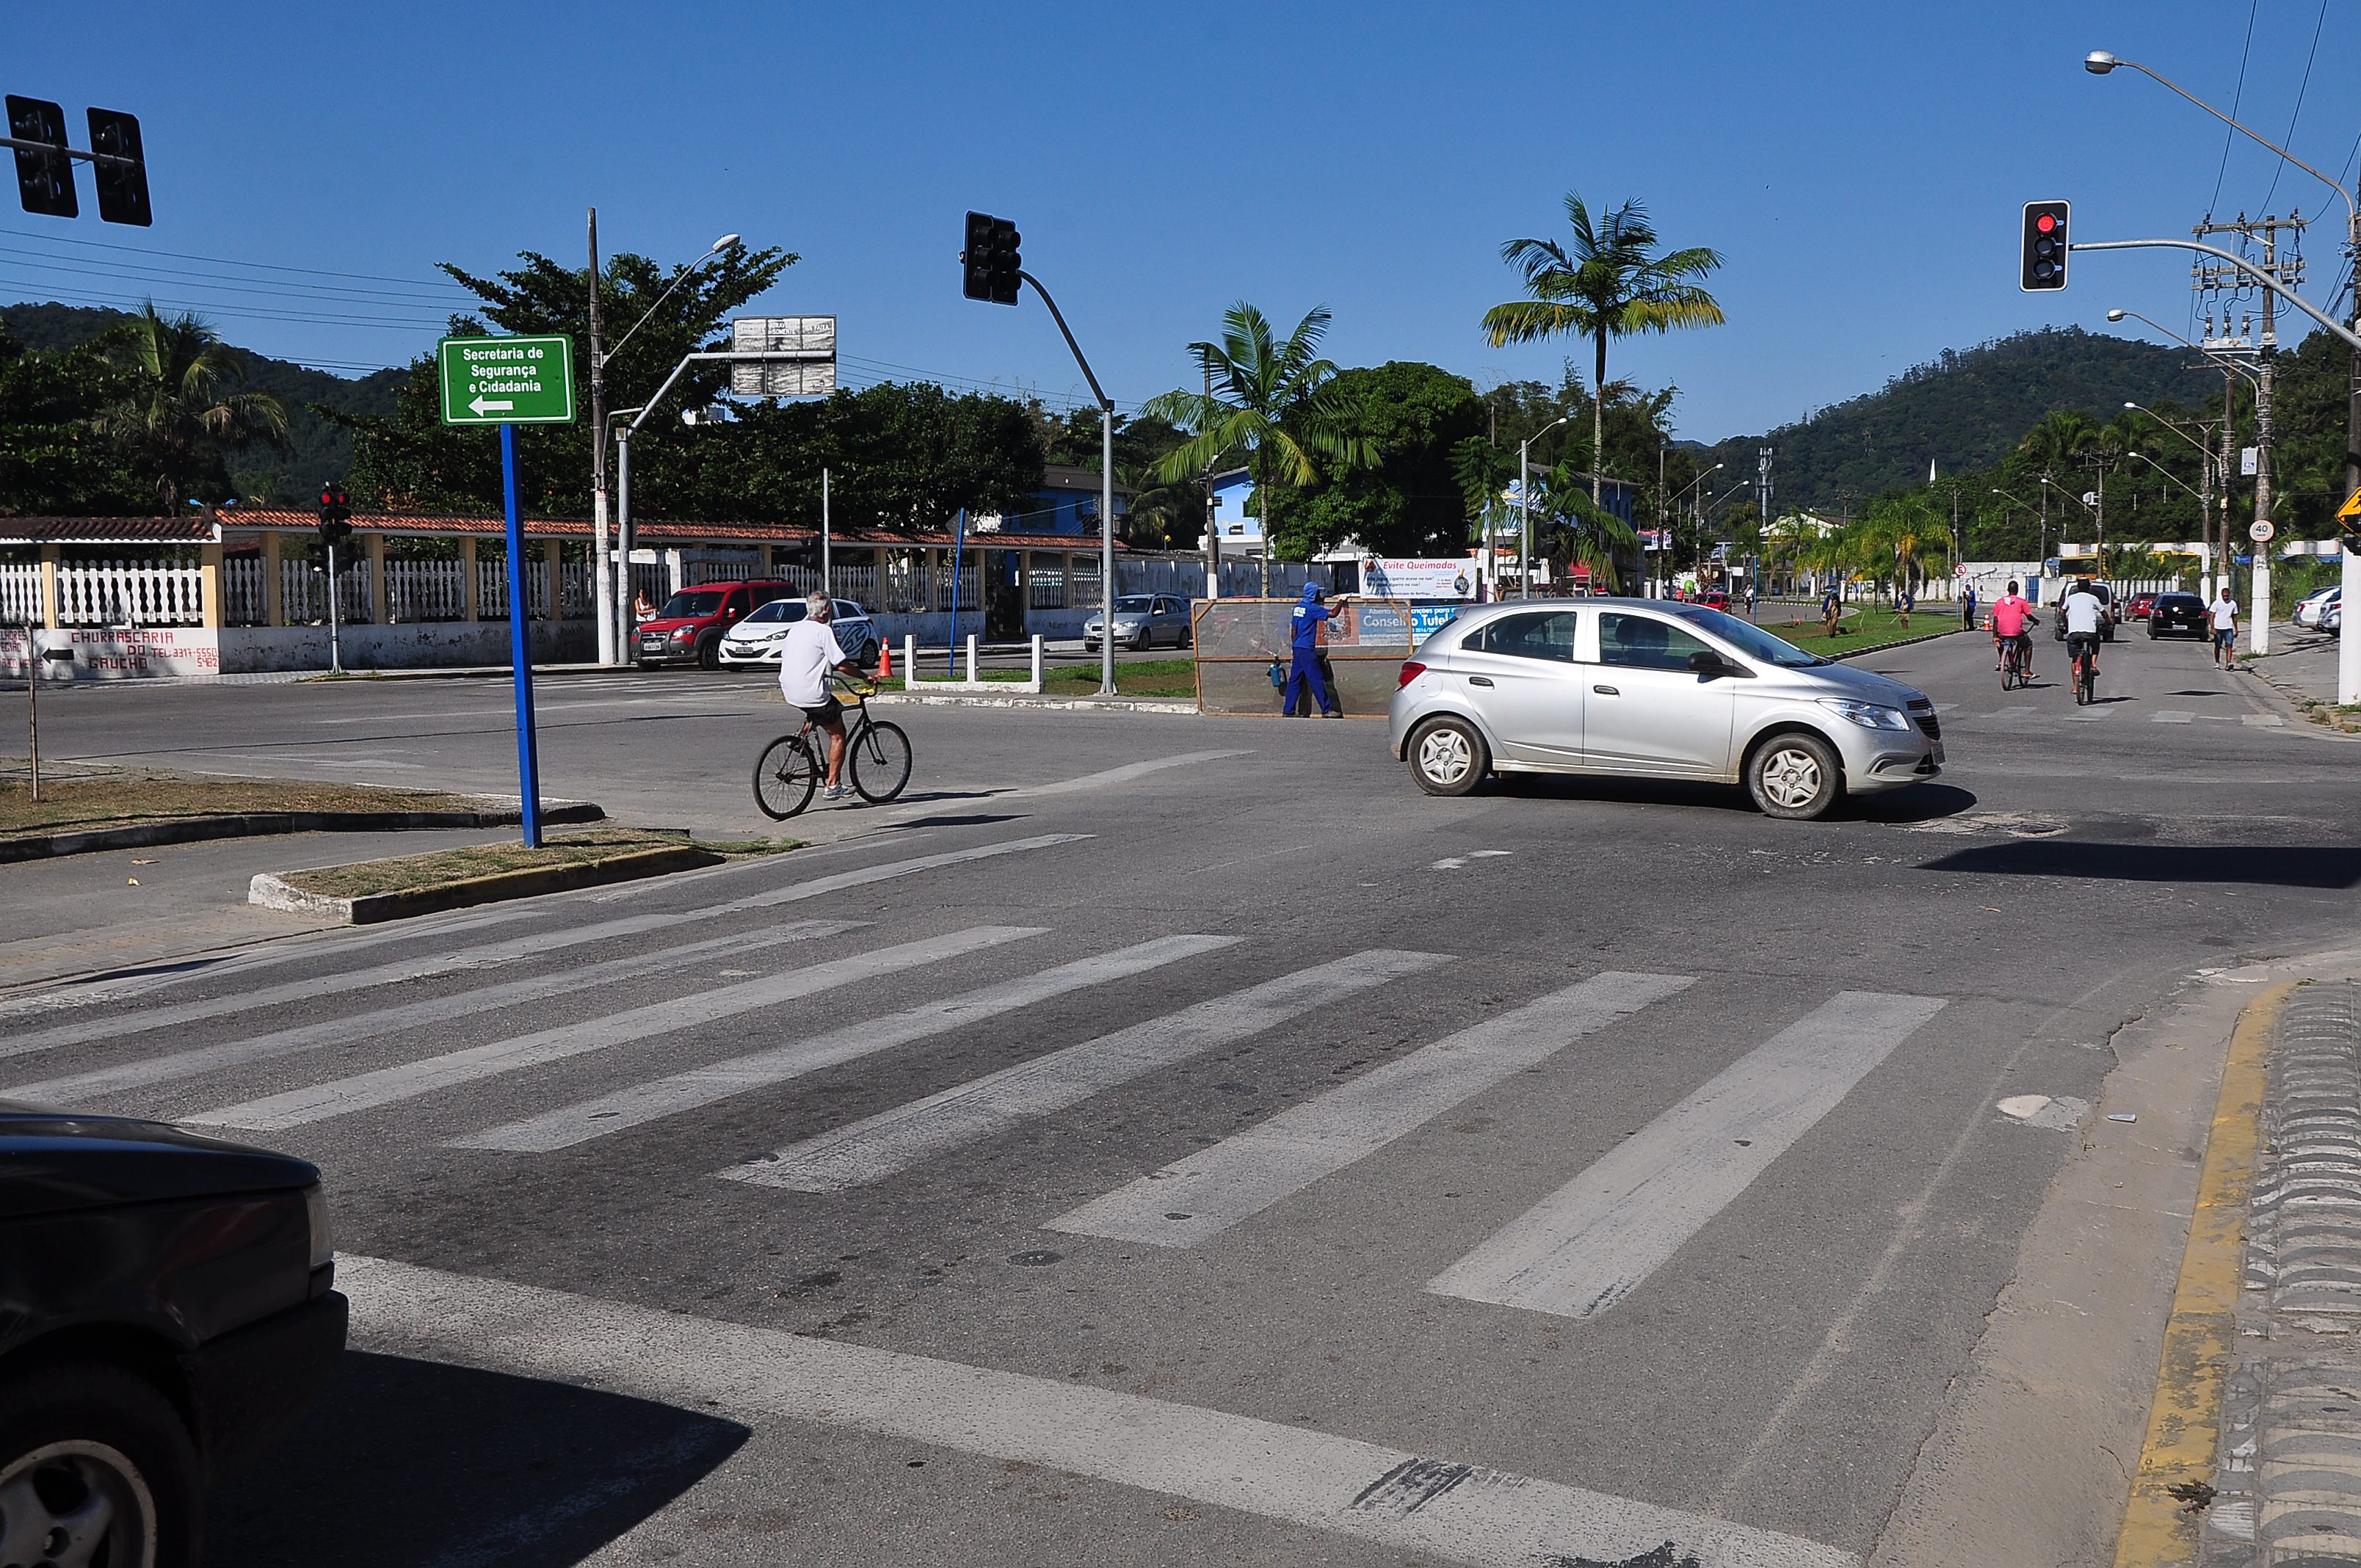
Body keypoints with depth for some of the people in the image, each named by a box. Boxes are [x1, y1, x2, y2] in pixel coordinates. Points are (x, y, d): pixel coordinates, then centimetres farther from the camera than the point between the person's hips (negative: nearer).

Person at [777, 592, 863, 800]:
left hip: (789, 693, 8)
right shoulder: (823, 631, -12)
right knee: (837, 735, 6)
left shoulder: (795, 628, 11)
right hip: (811, 694, -8)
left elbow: (784, 656, 21)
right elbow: (841, 664, -15)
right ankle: (832, 786, 3)